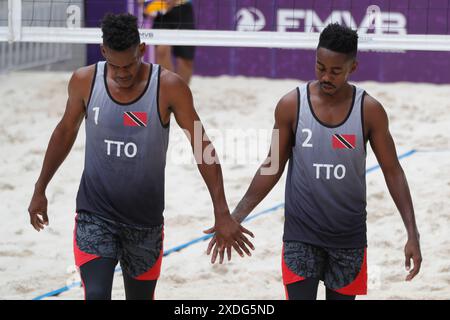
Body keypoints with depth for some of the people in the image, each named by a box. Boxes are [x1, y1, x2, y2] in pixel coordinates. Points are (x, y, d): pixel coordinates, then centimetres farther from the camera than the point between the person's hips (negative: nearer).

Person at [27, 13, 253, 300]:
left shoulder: (169, 87, -13)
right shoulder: (85, 81, -7)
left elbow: (202, 146, -9)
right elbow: (66, 131, 10)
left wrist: (222, 214, -14)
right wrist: (40, 190, 16)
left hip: (145, 222, 0)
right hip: (95, 215, 0)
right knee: (96, 297, -18)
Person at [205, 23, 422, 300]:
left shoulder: (369, 110, -7)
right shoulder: (291, 105, -7)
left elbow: (393, 171, -2)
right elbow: (273, 167, 2)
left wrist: (412, 233, -9)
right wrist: (234, 218, -3)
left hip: (349, 239, 1)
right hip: (301, 236, -1)